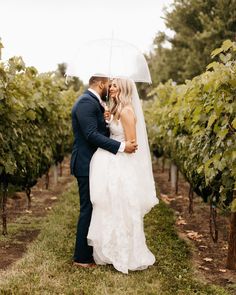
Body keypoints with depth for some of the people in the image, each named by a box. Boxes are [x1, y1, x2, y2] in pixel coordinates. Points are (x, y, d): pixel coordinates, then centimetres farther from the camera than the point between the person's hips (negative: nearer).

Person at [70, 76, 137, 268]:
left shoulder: (93, 102, 16)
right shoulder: (86, 103, -17)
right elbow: (91, 134, -25)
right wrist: (121, 147, -26)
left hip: (93, 164, 10)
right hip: (87, 165, -10)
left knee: (93, 209, 15)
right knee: (89, 209, -4)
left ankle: (89, 251, 25)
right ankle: (82, 258, 5)